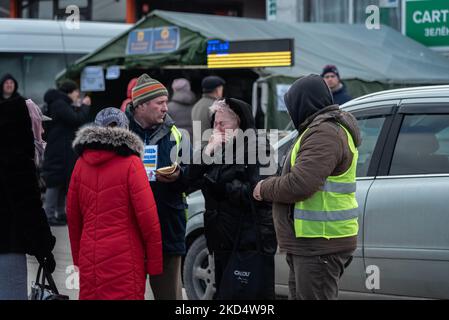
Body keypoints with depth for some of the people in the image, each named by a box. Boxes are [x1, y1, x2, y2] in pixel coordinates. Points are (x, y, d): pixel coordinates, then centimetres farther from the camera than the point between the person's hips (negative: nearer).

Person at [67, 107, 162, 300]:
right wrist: (154, 262, -3)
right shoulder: (131, 163, -8)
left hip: (89, 260, 5)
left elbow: (72, 214, 12)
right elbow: (147, 215, -10)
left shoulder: (81, 163, 6)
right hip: (125, 260, -5)